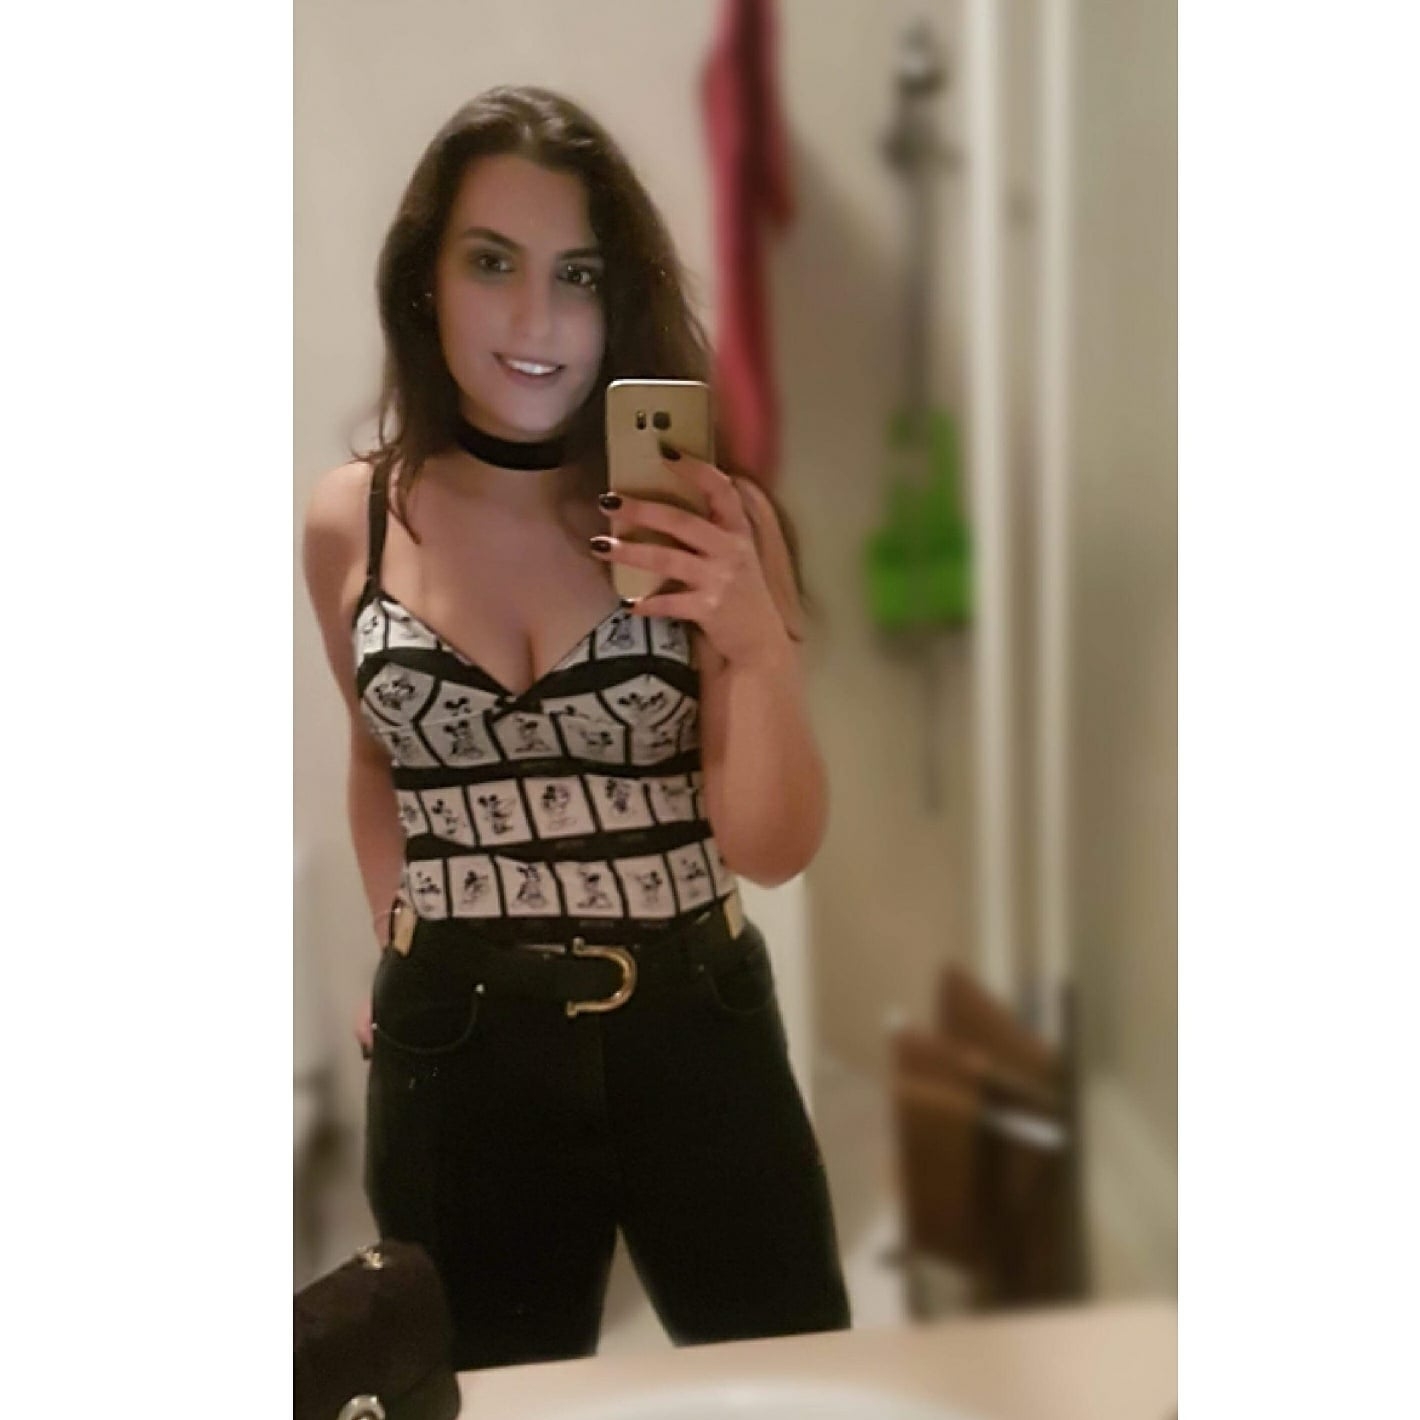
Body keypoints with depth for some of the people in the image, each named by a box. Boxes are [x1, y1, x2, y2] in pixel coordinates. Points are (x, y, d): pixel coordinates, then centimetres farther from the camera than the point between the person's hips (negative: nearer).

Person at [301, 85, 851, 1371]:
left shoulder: (705, 518, -9)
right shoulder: (349, 522, -4)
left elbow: (772, 848, -11)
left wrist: (757, 640, -25)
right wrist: (405, 941, 11)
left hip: (692, 1038, -1)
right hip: (455, 1056, 2)